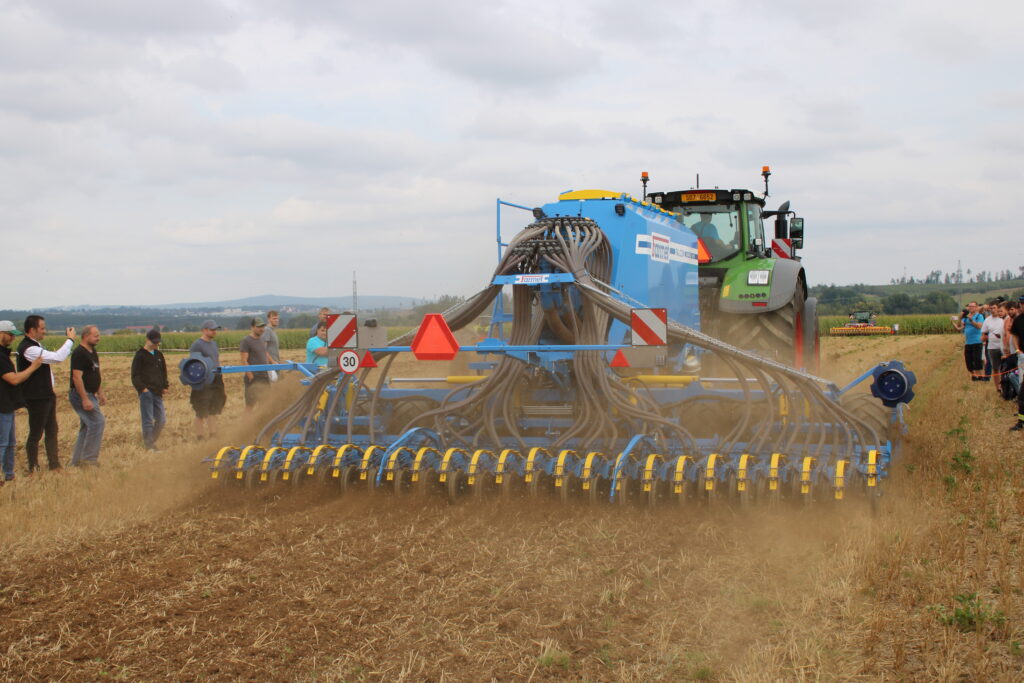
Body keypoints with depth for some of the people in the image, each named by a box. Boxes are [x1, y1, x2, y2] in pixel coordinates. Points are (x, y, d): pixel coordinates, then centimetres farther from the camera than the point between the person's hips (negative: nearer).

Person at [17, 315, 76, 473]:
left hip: (47, 396, 10)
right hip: (36, 399, -10)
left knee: (52, 431, 13)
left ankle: (54, 466, 20)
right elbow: (58, 358, -27)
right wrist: (70, 340, -17)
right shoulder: (28, 349, -22)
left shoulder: (36, 346, 13)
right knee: (35, 434, 0)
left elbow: (55, 358, 23)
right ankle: (33, 470, 11)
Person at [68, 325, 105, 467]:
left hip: (90, 395, 10)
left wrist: (100, 394, 21)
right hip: (81, 395, -10)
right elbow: (77, 377, -23)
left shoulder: (92, 352, 15)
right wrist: (85, 399, -25)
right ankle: (89, 458, -10)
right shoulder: (79, 353, -17)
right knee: (98, 422, -15)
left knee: (86, 427, 12)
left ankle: (76, 462, 18)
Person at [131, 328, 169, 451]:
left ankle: (151, 442, 20)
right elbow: (135, 375, -7)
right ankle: (149, 446, 1)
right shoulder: (140, 355, -4)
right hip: (146, 392, -7)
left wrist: (165, 386, 12)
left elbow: (163, 372, 25)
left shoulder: (159, 355, 16)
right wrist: (142, 388, -16)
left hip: (157, 392, 7)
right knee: (148, 420, -5)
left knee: (161, 420, 6)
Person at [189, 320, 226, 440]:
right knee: (201, 414, -2)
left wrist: (222, 381, 21)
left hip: (216, 382, 8)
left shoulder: (214, 343, 16)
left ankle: (212, 435, 19)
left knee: (213, 412, 11)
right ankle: (200, 437, 5)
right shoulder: (197, 345, -9)